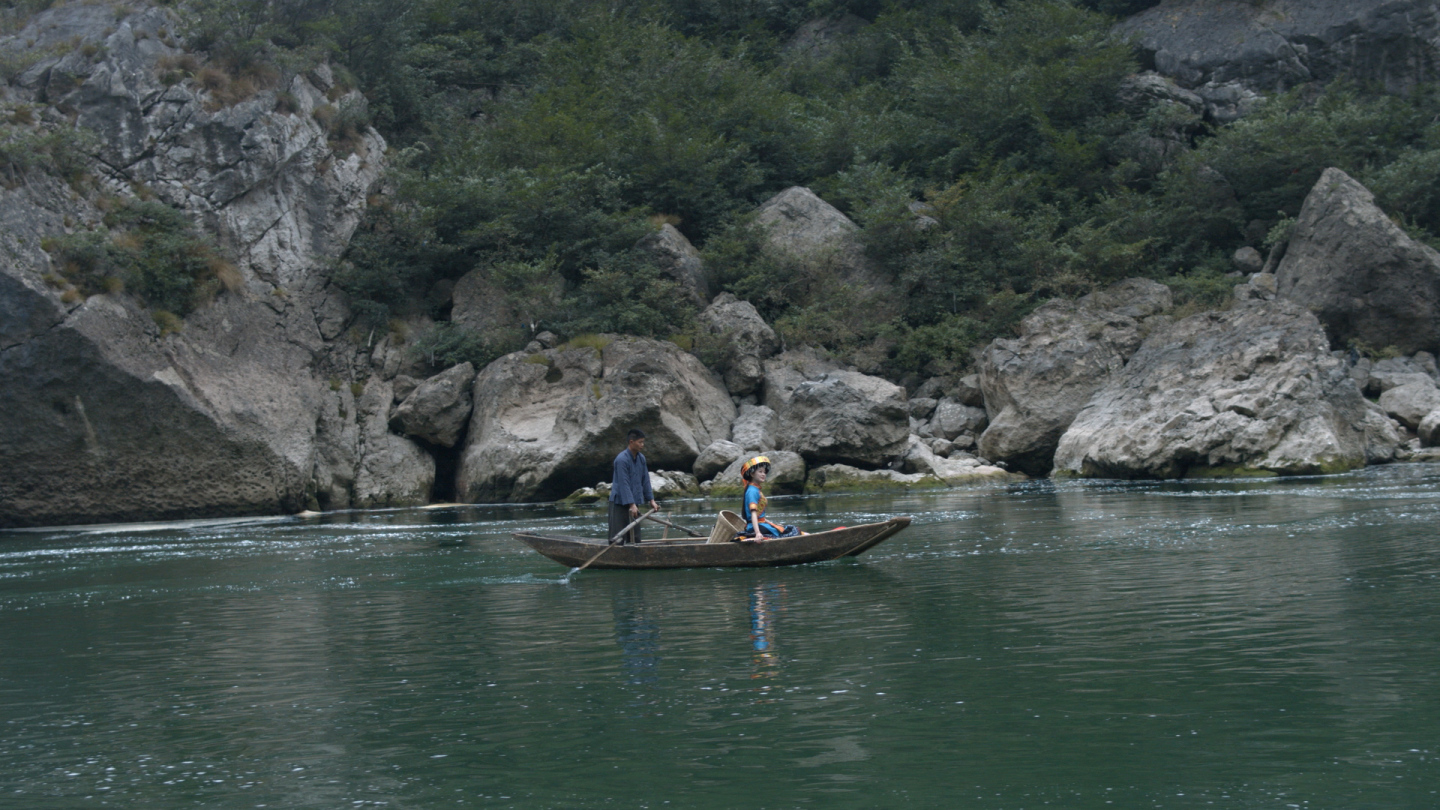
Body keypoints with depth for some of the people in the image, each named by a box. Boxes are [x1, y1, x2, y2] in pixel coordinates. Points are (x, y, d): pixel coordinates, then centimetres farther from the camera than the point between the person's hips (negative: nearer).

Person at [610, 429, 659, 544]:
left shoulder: (641, 458, 6)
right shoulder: (621, 459, -18)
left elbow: (645, 480, 13)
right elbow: (624, 484, -21)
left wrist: (651, 500, 9)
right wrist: (631, 504, -24)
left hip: (634, 502, 8)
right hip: (620, 503, -8)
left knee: (635, 537, 10)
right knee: (618, 538, -9)